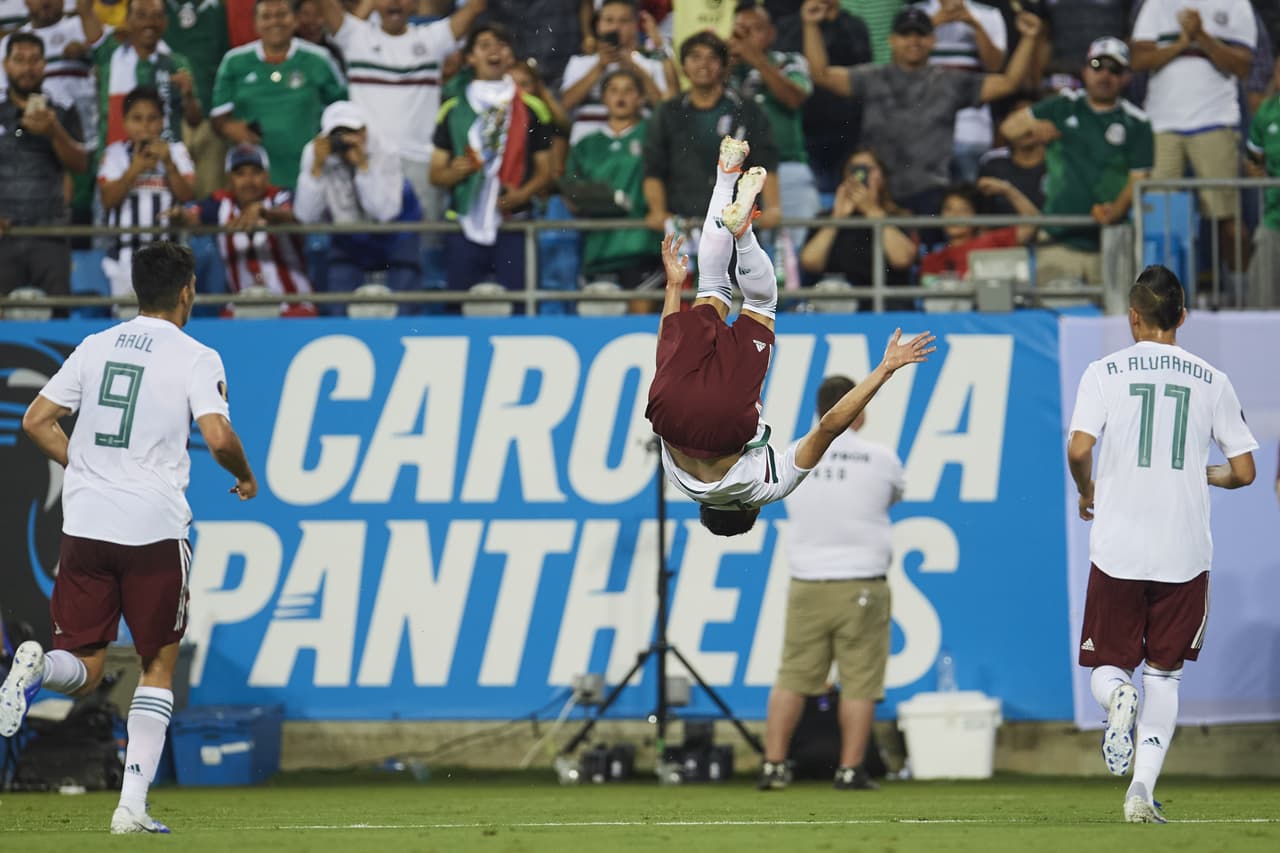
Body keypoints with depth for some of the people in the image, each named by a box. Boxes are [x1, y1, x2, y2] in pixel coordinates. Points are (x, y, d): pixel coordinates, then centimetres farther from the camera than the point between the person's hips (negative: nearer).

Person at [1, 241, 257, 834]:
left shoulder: (95, 347, 11)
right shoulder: (195, 358, -3)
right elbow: (218, 438, -15)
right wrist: (245, 476, 6)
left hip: (84, 523, 3)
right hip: (155, 529, -3)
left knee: (83, 670, 8)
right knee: (159, 666, 11)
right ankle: (132, 805, 2)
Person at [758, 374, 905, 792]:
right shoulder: (880, 459, -3)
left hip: (807, 585, 2)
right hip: (861, 588, -2)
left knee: (792, 677, 7)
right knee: (859, 683, 2)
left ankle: (773, 765, 4)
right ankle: (850, 770, 1)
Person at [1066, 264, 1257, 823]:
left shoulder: (1105, 372, -1)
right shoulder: (1210, 380, 4)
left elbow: (1079, 448, -14)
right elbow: (1244, 472, 4)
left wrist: (1086, 492, 7)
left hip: (1117, 547, -1)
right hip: (1185, 549, 1)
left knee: (1107, 667, 10)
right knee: (1164, 672, 10)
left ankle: (1117, 698, -25)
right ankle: (1143, 788, -2)